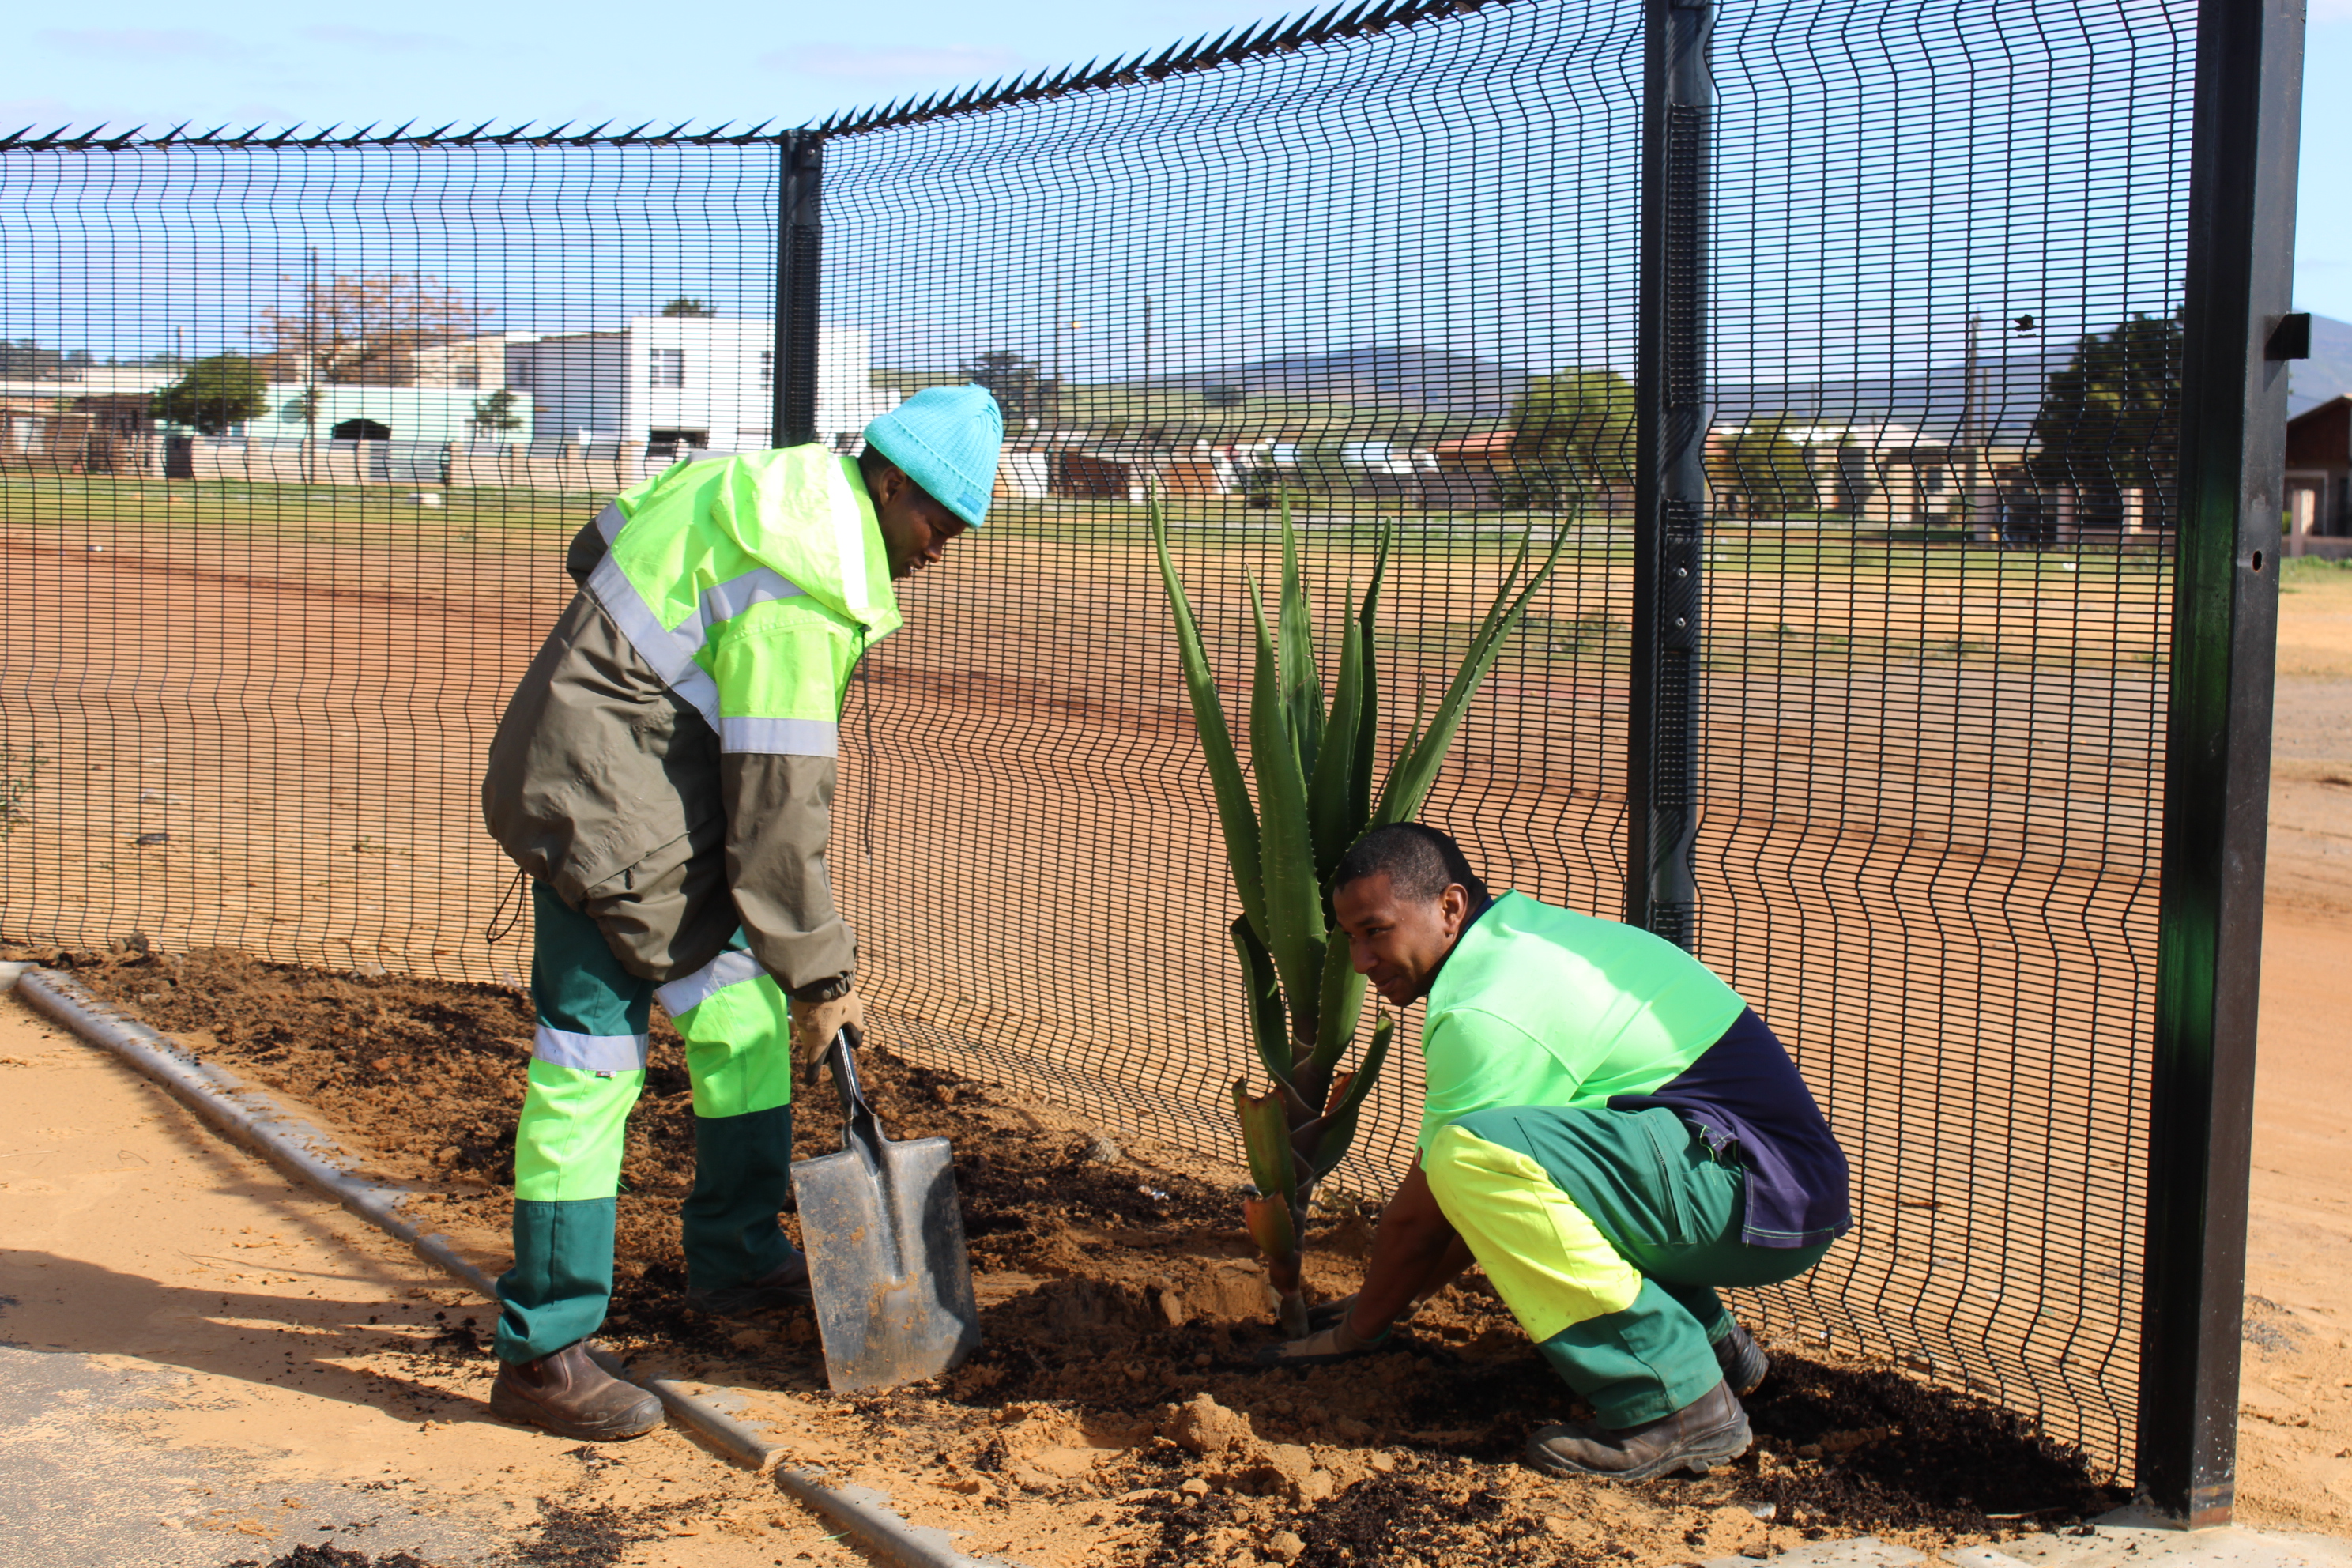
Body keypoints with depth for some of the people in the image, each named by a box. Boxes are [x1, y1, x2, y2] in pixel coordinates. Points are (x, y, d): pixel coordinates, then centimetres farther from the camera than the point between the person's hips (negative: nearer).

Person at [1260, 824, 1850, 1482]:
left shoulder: (1488, 1012, -17)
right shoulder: (1523, 931, 15)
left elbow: (1419, 1215, -8)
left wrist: (1357, 1329, 7)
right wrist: (1398, 1294, 25)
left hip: (1760, 1201, -11)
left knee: (1474, 1154, -26)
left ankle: (1676, 1405, -18)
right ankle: (1712, 1340, 17)